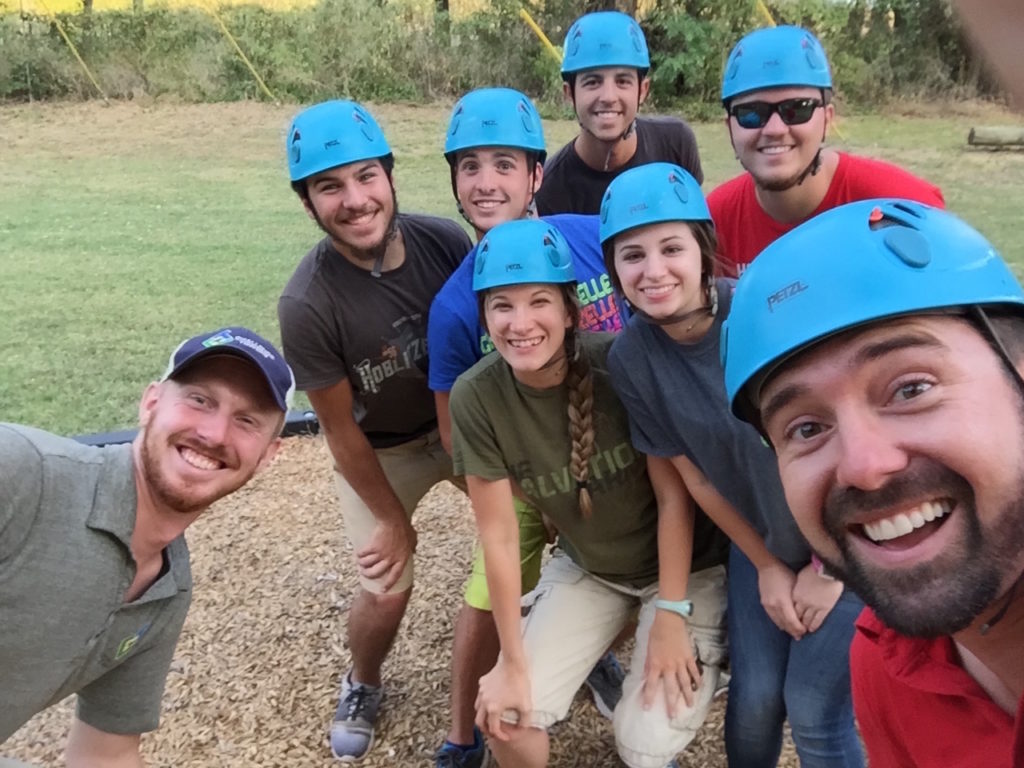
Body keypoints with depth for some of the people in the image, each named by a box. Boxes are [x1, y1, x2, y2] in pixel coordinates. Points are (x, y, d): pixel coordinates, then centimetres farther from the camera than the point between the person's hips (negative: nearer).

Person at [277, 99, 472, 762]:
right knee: (387, 586, -3)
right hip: (380, 450, -3)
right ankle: (362, 686, 32)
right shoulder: (308, 305, -30)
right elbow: (340, 430, -18)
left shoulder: (446, 241, -22)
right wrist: (393, 518, -6)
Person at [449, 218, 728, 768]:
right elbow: (499, 536, -13)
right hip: (586, 569, 3)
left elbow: (673, 493, -18)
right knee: (504, 714, -9)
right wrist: (514, 661, -9)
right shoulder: (476, 398, -20)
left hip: (682, 564, -2)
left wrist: (670, 617, -16)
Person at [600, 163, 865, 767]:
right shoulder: (631, 358, -16)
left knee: (815, 711, 0)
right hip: (758, 539, 3)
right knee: (753, 701, 7)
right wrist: (766, 567, 2)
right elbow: (692, 475, -4)